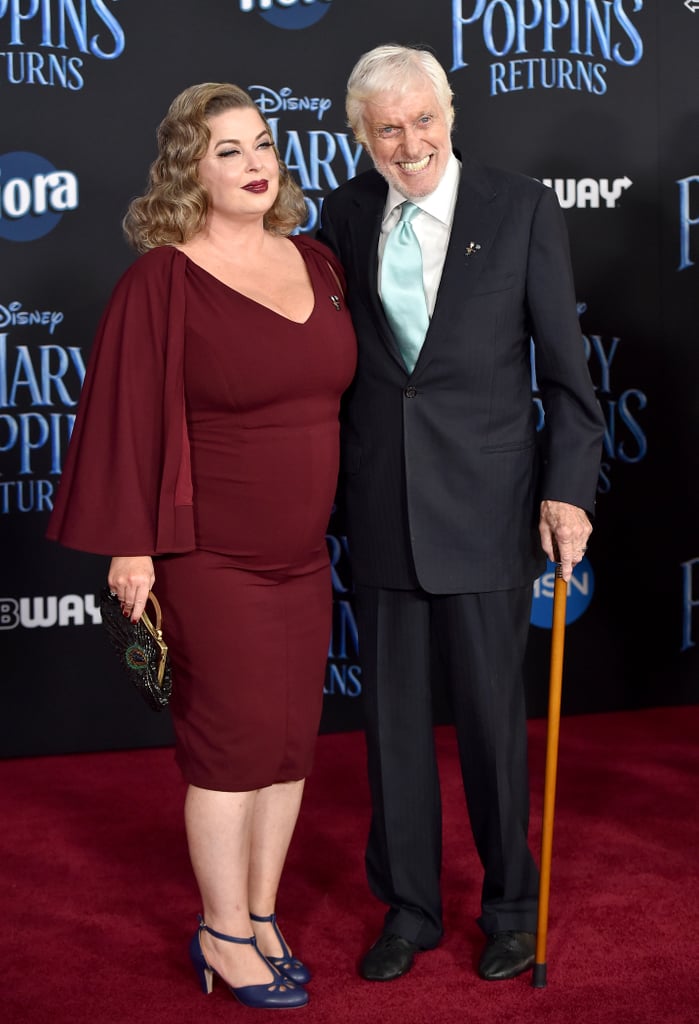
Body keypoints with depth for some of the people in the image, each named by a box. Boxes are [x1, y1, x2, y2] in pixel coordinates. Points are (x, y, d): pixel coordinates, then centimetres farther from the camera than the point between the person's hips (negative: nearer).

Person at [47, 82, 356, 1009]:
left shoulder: (319, 264, 6)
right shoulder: (162, 280, -12)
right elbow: (128, 414, -11)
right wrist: (130, 544, -12)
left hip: (303, 551, 6)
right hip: (212, 557, -6)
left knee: (291, 736, 12)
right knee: (232, 739, 2)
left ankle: (262, 916, 28)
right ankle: (224, 935, 19)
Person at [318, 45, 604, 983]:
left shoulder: (522, 209, -4)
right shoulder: (346, 214, 5)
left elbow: (564, 365, -3)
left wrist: (568, 489, -10)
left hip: (485, 509, -3)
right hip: (381, 509, 3)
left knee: (492, 712, 7)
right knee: (393, 714, 11)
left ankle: (510, 905, 28)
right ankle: (409, 908, 29)